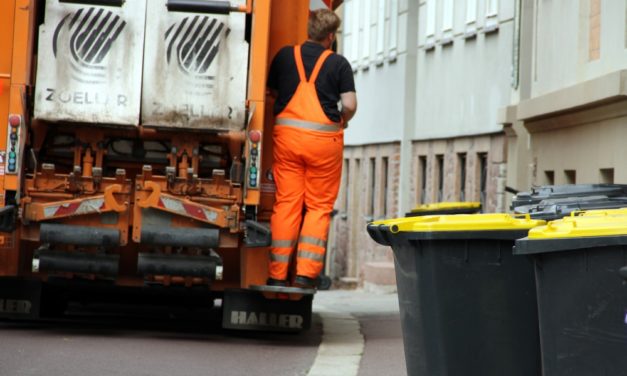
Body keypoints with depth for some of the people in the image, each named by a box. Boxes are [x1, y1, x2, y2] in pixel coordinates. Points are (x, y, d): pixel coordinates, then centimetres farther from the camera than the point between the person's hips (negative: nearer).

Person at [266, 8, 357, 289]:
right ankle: (306, 273, -2)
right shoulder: (338, 63, -1)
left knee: (286, 203, 5)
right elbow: (350, 104, -5)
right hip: (324, 137, -2)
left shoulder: (285, 55, 8)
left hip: (287, 132, 2)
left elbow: (272, 92, 16)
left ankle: (278, 274, 3)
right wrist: (342, 122, 16)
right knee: (318, 207, 5)